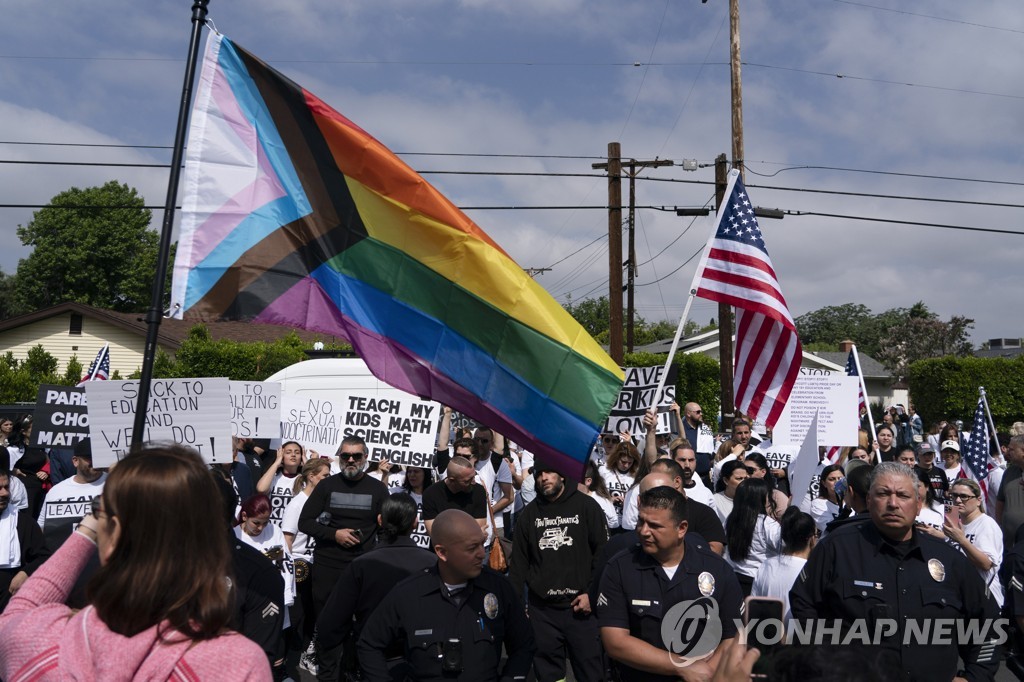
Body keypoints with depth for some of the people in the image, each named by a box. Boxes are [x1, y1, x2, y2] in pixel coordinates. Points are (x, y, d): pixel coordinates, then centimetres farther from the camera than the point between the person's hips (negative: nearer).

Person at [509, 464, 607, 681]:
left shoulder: (586, 506, 0)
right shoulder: (530, 513, 10)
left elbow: (603, 552, -2)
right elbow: (519, 560, 11)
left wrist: (592, 593, -9)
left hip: (581, 605, -3)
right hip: (541, 608, 3)